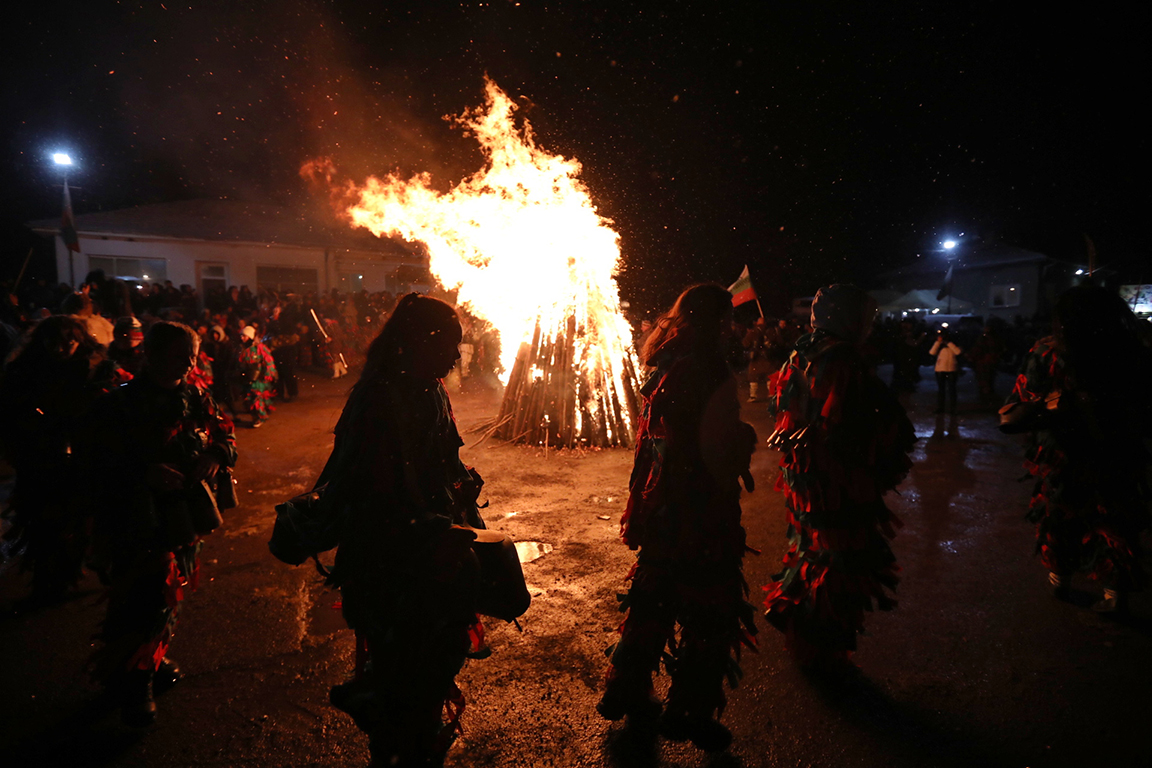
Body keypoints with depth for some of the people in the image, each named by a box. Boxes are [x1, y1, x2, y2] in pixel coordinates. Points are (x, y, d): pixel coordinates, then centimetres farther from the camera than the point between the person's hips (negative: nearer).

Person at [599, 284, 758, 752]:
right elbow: (718, 453, -21)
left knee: (654, 597, 22)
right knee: (709, 611, 11)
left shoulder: (664, 371, 5)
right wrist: (746, 436, -2)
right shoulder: (712, 374, -20)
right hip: (703, 510, -8)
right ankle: (689, 714, 26)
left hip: (662, 504, 8)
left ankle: (626, 693, 37)